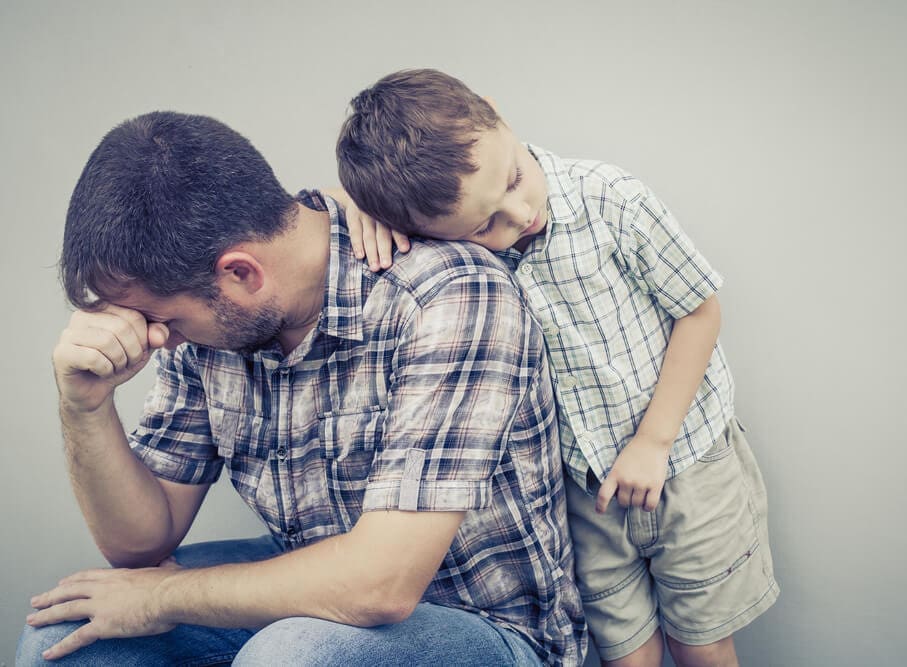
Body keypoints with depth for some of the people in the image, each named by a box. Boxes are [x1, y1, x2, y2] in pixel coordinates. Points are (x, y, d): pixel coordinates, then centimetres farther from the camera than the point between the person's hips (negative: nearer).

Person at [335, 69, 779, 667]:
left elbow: (699, 309, -10)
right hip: (586, 487, 1)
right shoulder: (448, 229, -16)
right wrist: (361, 203, -24)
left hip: (686, 460, -1)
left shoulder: (611, 201, -22)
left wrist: (652, 441, -11)